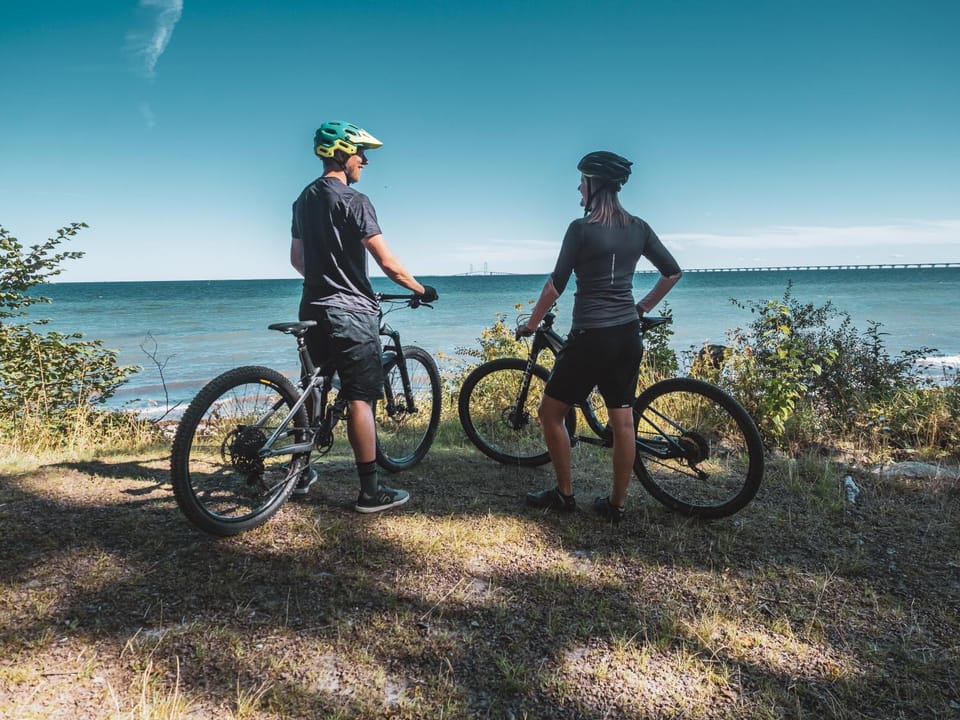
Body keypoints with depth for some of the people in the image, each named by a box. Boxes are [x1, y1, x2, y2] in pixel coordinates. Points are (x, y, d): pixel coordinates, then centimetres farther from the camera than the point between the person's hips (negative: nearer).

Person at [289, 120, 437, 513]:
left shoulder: (304, 199, 14)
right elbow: (388, 263, -17)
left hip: (313, 308, 9)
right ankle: (370, 491, 1)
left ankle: (300, 472, 29)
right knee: (360, 400, -5)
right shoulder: (352, 200, -13)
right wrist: (421, 290, -4)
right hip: (351, 312, -8)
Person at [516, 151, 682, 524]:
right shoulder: (638, 228, 8)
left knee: (550, 412, 9)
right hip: (628, 335, 7)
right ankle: (617, 503, 20)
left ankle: (564, 494, 16)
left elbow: (556, 284, -9)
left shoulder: (581, 229, -11)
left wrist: (531, 324, 2)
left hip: (591, 336, -7)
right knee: (623, 422, 10)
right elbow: (673, 272, 15)